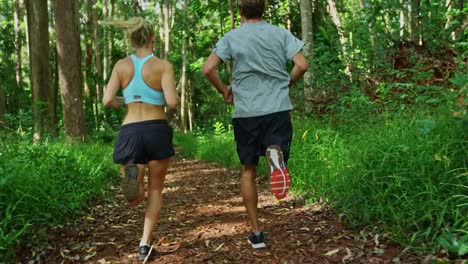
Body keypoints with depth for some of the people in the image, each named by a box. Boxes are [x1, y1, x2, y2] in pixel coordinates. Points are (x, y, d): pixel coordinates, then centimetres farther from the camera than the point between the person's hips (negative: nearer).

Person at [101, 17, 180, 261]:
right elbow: (172, 102, -13)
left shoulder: (121, 65, 6)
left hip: (130, 133, 2)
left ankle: (132, 175, -24)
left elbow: (107, 100, -1)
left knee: (137, 198, 12)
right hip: (157, 131, -2)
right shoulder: (163, 65, -3)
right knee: (155, 190, 17)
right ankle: (144, 243, 8)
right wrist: (174, 96, 10)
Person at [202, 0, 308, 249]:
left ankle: (256, 233, 14)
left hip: (245, 113, 0)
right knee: (277, 157, 7)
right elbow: (301, 65, -2)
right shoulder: (281, 33, 7)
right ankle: (275, 154, -33)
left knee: (248, 171, 13)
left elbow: (208, 69, -6)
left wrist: (224, 90, 10)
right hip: (278, 109, 0)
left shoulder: (231, 37, 4)